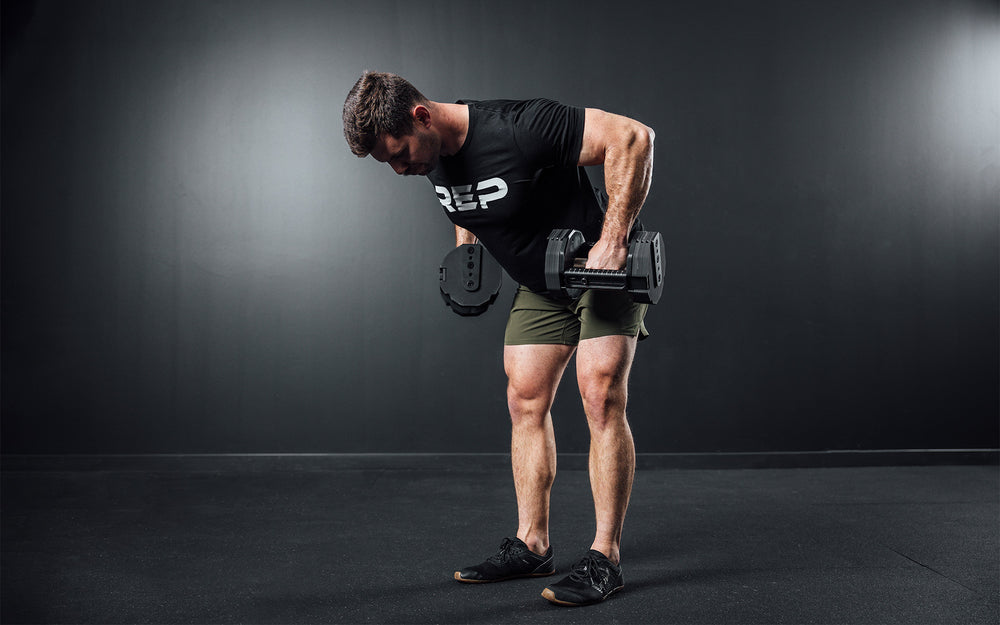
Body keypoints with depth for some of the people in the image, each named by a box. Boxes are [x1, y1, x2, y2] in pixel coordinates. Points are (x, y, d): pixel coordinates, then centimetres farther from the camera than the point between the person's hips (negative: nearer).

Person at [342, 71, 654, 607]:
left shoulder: (517, 129, -32)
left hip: (602, 266, -7)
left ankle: (605, 557, -9)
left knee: (600, 395, -17)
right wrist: (465, 243, 9)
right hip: (538, 282, 8)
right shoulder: (431, 155, -7)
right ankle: (531, 546, 14)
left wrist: (613, 240, -31)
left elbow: (632, 137, -30)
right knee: (525, 401, 4)